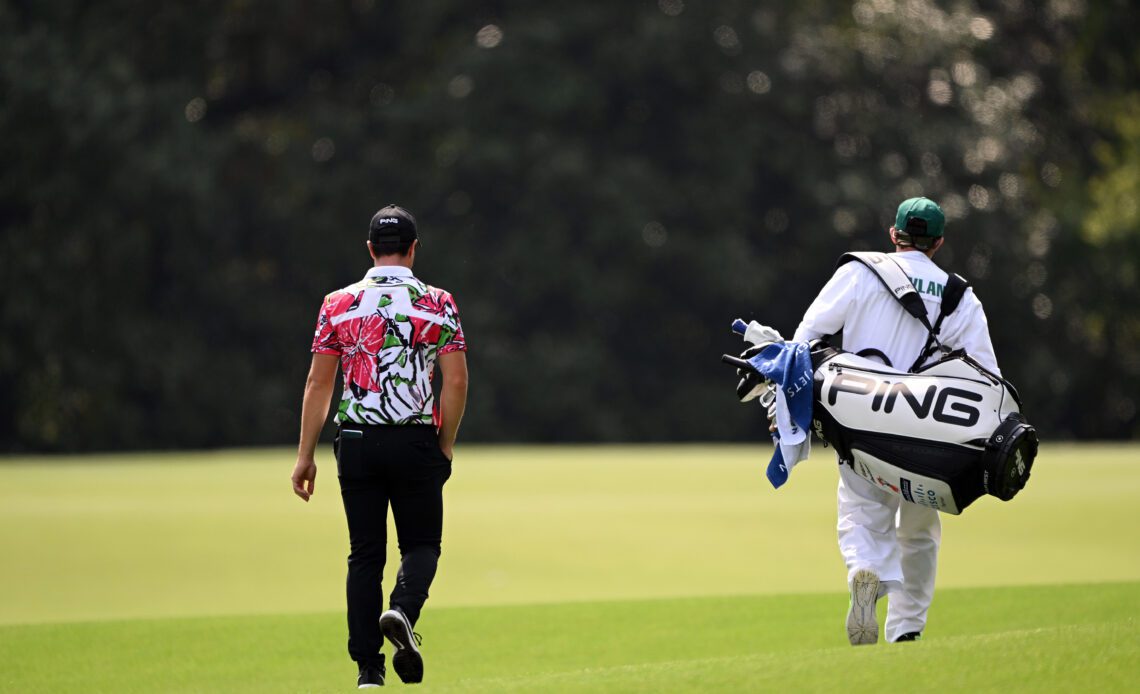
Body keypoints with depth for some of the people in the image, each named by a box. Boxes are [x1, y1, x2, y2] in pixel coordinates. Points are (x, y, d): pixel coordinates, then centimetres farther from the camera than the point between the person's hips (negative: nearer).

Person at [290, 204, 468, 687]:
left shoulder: (339, 304, 3)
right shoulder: (436, 303, 0)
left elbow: (318, 384, 3)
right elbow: (456, 382, -4)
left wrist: (305, 456, 6)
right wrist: (445, 446, 8)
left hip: (356, 442, 1)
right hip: (416, 441, -1)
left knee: (365, 554, 7)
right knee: (421, 544, 11)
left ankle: (368, 666, 2)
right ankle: (403, 612, -19)